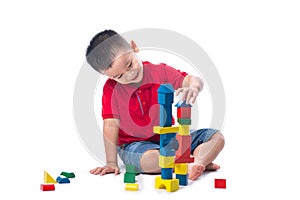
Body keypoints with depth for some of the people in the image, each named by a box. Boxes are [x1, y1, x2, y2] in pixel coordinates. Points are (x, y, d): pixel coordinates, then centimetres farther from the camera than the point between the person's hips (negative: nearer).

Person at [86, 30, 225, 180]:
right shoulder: (111, 88, -7)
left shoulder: (160, 71, -4)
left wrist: (193, 88, -39)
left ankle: (196, 163, -34)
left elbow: (193, 80, -13)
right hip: (135, 144, -3)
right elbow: (111, 124, -11)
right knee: (150, 159, -40)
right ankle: (202, 162, -26)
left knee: (216, 137, -10)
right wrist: (111, 163, -15)